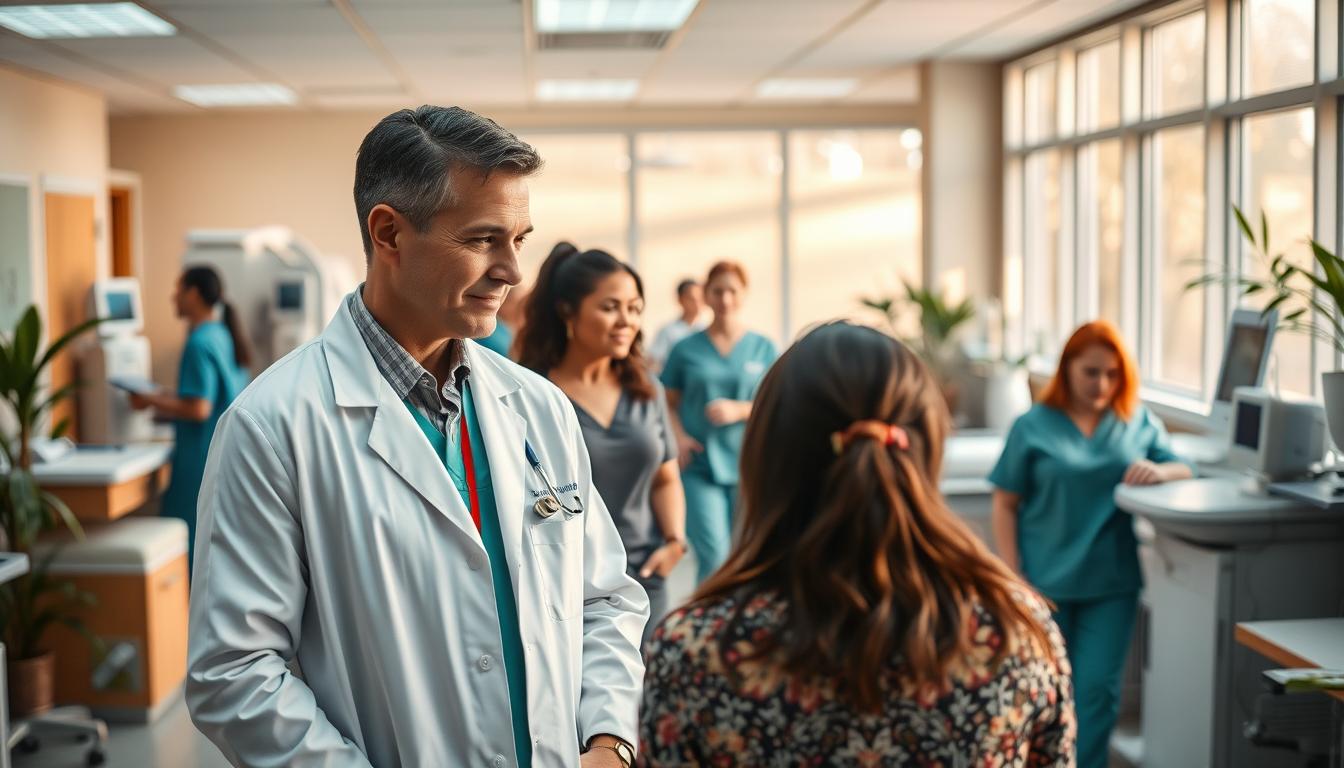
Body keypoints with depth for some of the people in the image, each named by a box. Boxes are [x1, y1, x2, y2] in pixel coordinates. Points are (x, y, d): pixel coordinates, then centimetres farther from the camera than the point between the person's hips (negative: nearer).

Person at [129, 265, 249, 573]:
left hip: (204, 458, -9)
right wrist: (168, 402, 21)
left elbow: (198, 409, -21)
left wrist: (151, 401, -10)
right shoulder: (223, 336, 12)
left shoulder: (199, 343, -15)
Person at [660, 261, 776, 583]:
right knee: (713, 553, -12)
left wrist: (738, 410, -12)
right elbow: (669, 403, 9)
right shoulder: (686, 349, 5)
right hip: (700, 466, -1)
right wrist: (679, 436, -9)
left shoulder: (764, 348, 7)